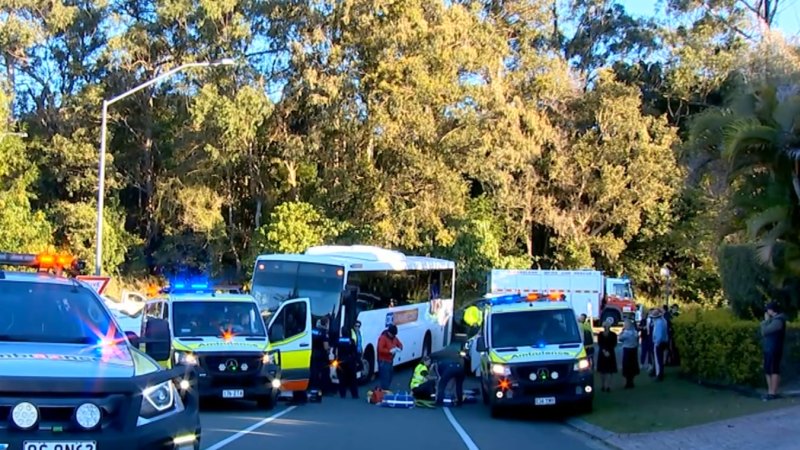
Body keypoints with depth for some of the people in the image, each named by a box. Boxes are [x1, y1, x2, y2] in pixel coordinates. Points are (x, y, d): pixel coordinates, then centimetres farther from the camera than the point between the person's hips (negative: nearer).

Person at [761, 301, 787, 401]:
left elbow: (764, 331, -16)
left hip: (774, 350, -10)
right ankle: (770, 392, 15)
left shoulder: (778, 321, -15)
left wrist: (766, 320, -5)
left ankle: (773, 393, -8)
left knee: (774, 371, -8)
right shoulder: (774, 320, 17)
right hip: (769, 349, 10)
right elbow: (765, 333, 18)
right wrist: (767, 321, 9)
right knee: (768, 371, 11)